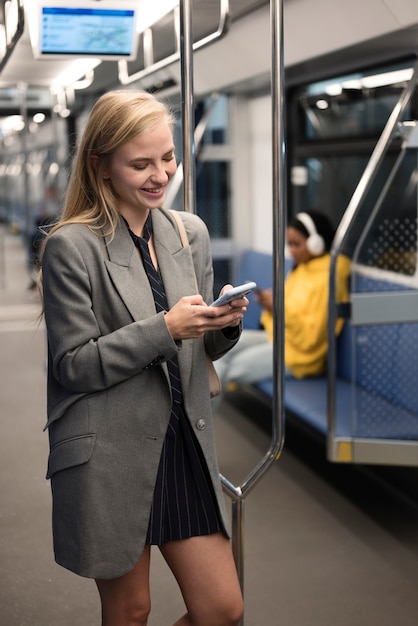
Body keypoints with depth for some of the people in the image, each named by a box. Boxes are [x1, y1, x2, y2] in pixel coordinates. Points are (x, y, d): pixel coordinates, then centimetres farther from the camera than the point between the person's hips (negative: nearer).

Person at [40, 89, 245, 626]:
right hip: (110, 458, -5)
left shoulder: (191, 232, 6)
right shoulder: (70, 247, -12)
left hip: (185, 445, 5)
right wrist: (165, 328, -21)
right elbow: (71, 366, -13)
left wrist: (224, 324, -9)